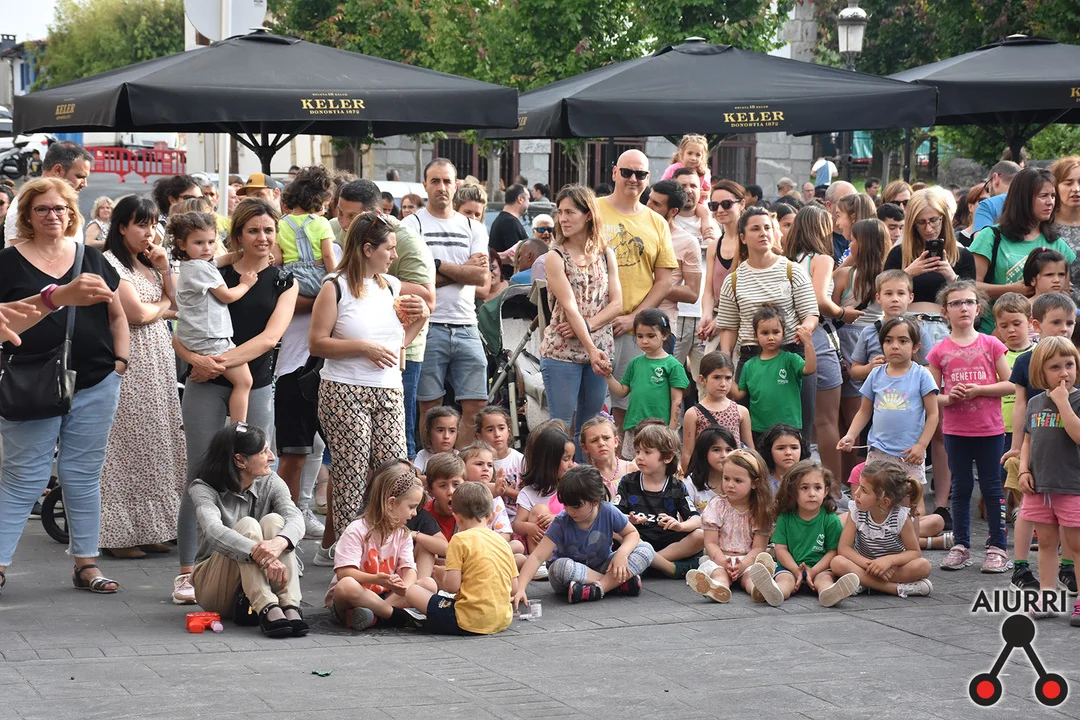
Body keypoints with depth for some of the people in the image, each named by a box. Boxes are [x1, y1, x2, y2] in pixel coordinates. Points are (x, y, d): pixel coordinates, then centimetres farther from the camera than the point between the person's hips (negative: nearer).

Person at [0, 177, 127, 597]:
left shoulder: (92, 259, 11)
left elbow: (116, 314, 16)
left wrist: (120, 361, 7)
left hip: (95, 386, 4)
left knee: (83, 475, 10)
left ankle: (86, 564, 15)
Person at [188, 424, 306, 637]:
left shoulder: (271, 483, 0)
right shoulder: (203, 489, -12)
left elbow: (296, 519, -19)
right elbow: (213, 531, -33)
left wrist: (278, 543, -45)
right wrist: (261, 555, -50)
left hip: (259, 581, 3)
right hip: (213, 586, -3)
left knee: (273, 520, -23)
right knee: (247, 525, -29)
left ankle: (290, 605, -39)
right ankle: (266, 609, -47)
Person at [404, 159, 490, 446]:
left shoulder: (474, 228, 14)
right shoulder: (412, 225, 3)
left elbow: (482, 278, 0)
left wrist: (439, 265, -8)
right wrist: (464, 269, -4)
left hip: (466, 328, 4)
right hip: (428, 327, -4)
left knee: (477, 406, 0)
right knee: (430, 408, 0)